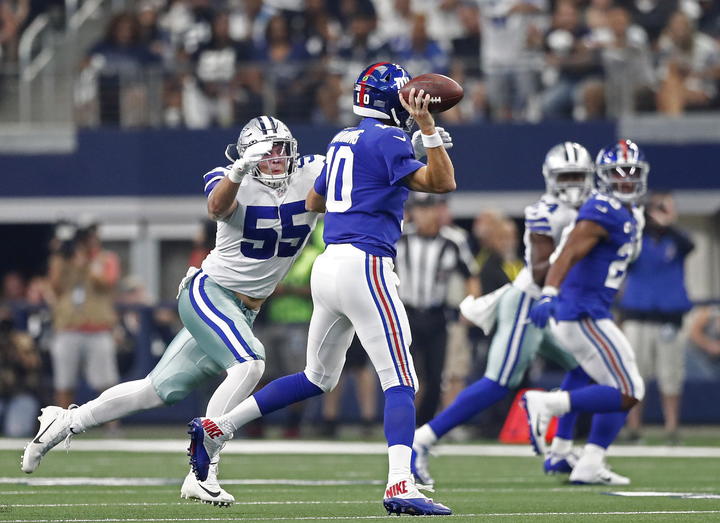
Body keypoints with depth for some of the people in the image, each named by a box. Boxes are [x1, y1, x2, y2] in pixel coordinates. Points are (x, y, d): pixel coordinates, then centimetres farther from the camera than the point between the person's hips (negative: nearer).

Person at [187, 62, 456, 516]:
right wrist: (428, 128, -18)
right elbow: (441, 183, -15)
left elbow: (314, 201, 31)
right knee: (400, 381, -9)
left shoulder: (342, 140, 17)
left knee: (318, 378, 21)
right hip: (365, 265, -8)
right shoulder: (387, 140, -7)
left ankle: (217, 428, 19)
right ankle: (400, 485, -23)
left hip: (329, 263, 8)